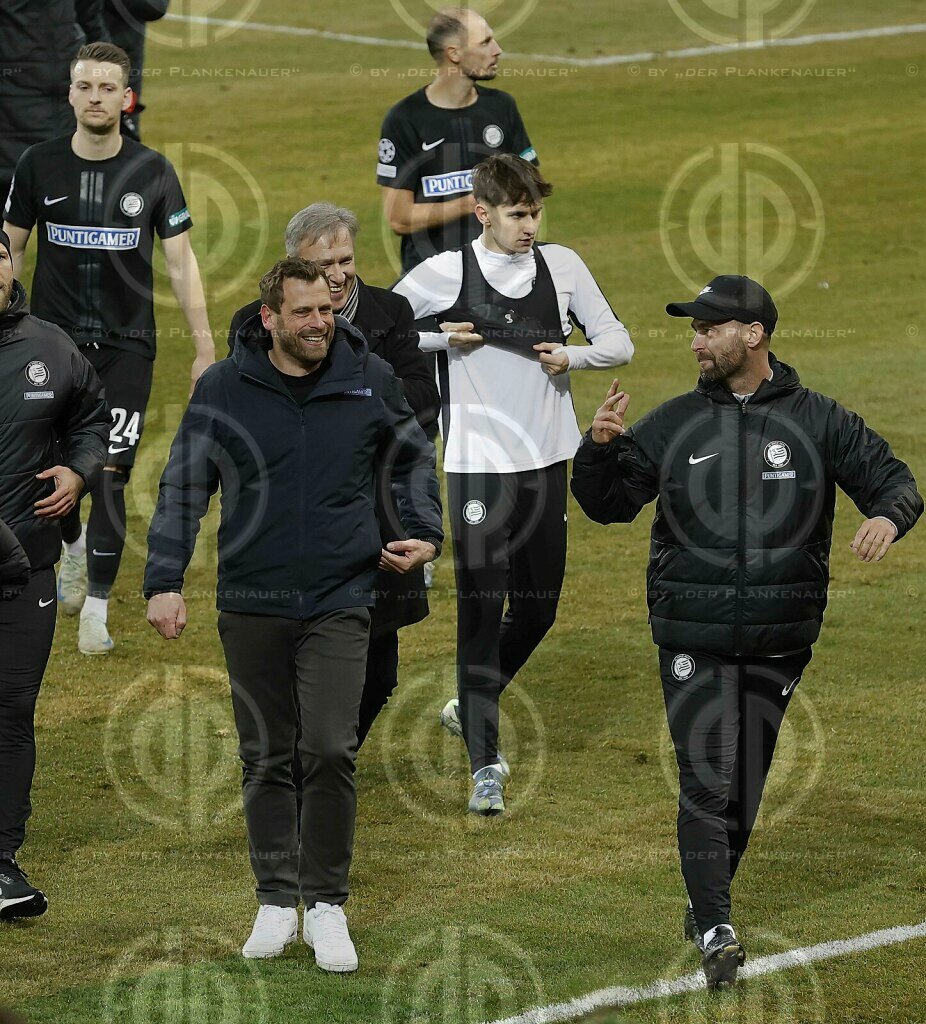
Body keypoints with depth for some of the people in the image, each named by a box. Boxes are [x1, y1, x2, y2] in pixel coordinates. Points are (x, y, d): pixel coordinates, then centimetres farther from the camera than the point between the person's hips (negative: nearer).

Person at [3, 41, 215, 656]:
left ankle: (96, 608, 2)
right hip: (53, 344, 1)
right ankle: (74, 544, 37)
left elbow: (180, 262, 3)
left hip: (126, 346, -1)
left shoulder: (152, 172, -2)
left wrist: (205, 348, -1)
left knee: (109, 477, -8)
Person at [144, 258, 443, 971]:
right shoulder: (224, 388, -1)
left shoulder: (371, 379, 1)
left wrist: (425, 533, 8)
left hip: (340, 603, -1)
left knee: (332, 751, -9)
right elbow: (184, 486, 1)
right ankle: (277, 901, 17)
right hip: (251, 605, 1)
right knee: (266, 759, 7)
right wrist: (164, 582, -6)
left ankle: (326, 904, 3)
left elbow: (414, 457, 19)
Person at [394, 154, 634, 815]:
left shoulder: (563, 267, 3)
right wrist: (440, 339, -11)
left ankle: (473, 705, 38)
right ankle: (485, 762, -8)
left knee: (539, 605, 13)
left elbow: (619, 343, 8)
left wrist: (572, 356, -11)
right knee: (482, 606, -9)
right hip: (478, 463, -4)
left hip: (546, 461, 4)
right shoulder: (443, 274, -6)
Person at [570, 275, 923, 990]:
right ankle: (716, 930, -13)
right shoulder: (674, 423, 6)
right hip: (693, 642, -1)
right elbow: (608, 503, 9)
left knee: (745, 788, 10)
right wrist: (600, 446, -12)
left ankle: (707, 902, 28)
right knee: (707, 783, -10)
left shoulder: (818, 421, 3)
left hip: (779, 642, 1)